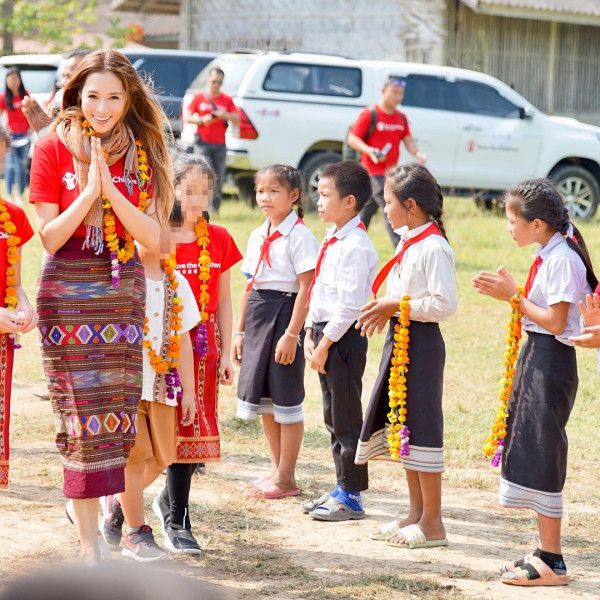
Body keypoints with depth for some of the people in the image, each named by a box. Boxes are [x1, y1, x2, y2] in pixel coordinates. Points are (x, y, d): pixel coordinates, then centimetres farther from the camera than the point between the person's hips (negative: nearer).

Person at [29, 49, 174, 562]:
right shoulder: (54, 148, -3)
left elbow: (152, 237, -4)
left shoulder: (142, 152, 4)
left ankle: (92, 507, 19)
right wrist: (89, 191, -17)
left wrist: (112, 191, -16)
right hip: (67, 290, -3)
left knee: (118, 412, 2)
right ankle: (89, 542, 1)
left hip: (124, 289, 3)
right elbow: (49, 237, -6)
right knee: (83, 414, -4)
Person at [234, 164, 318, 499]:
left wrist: (292, 334, -20)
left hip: (286, 312, -8)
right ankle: (277, 469, 24)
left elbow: (305, 289, -16)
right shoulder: (258, 237, 12)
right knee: (263, 396, 13)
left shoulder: (300, 236, -11)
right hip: (257, 315, 8)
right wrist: (240, 330, 15)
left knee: (286, 397, -1)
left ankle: (286, 478, 8)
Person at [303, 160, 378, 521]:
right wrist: (311, 335, 9)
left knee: (346, 418, -2)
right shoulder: (333, 241, 13)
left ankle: (352, 497, 5)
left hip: (344, 338, -10)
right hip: (325, 333, 10)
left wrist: (326, 343, -19)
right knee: (333, 417, 17)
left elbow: (349, 305, -22)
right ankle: (342, 488, 27)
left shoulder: (355, 246, -18)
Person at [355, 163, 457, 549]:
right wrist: (385, 310, 4)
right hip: (400, 339, 10)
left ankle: (432, 524, 3)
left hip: (421, 343, -10)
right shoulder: (408, 243, 12)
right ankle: (417, 512, 25)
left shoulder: (434, 248, -18)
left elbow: (445, 304, -22)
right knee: (403, 425, 15)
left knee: (422, 427, -4)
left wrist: (396, 306, -18)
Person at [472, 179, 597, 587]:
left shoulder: (562, 260, -18)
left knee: (542, 458, -5)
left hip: (552, 361, -10)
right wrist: (508, 292, 1)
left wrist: (514, 296, -15)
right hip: (536, 355, 10)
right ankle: (546, 551, 22)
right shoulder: (548, 256, 11)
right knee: (529, 454, 14)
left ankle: (553, 563, 1)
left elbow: (555, 321, -20)